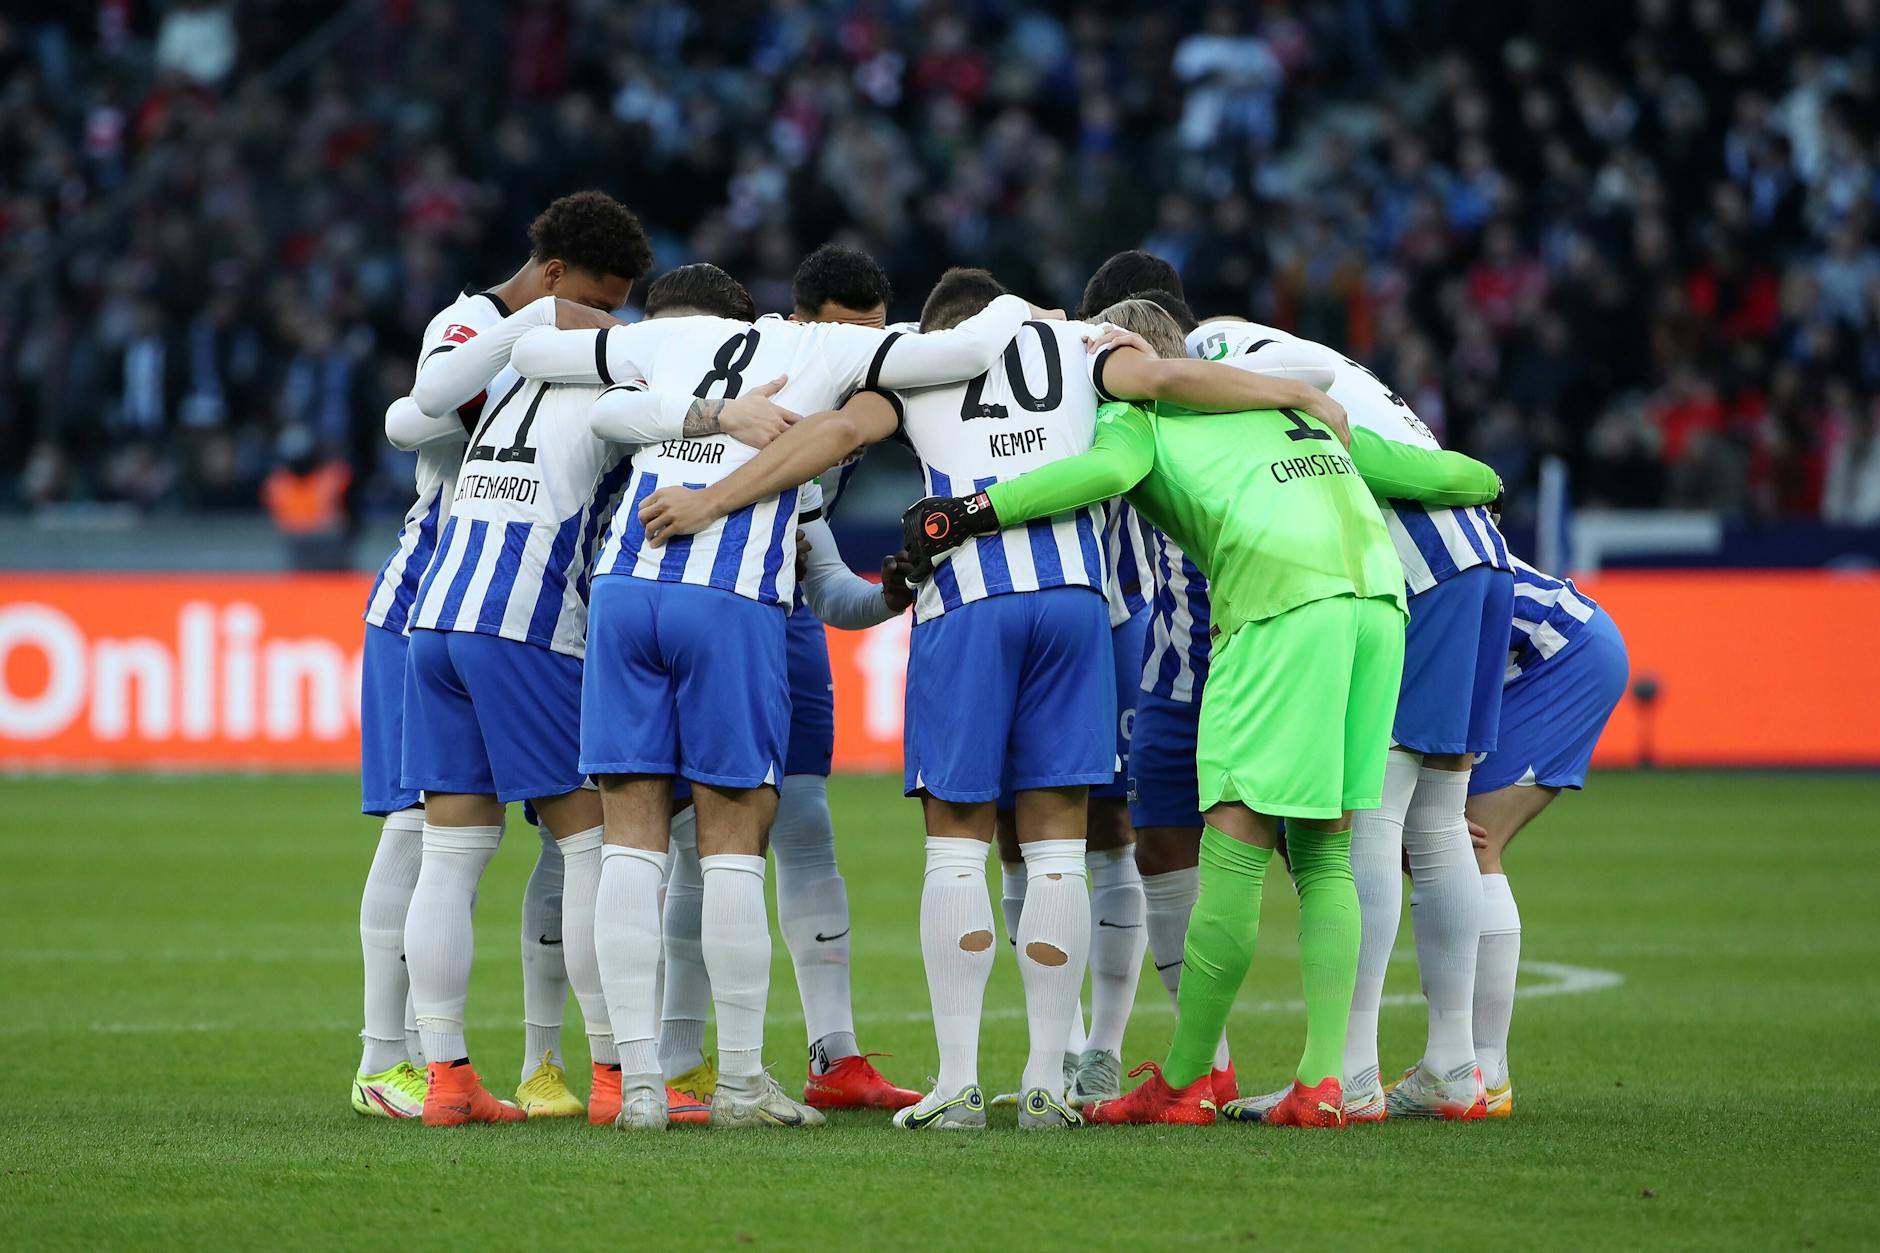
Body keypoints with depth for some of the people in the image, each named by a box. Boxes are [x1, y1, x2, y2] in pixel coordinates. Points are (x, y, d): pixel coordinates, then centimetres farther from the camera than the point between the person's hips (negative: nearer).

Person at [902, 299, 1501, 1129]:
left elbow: (1108, 469, -8)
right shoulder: (1278, 398, 32)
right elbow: (1400, 466, 32)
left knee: (1234, 849, -3)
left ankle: (1182, 1082, 1)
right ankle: (1322, 1081, 2)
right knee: (1325, 857, 11)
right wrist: (1483, 480, 52)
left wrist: (971, 513, -6)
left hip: (1280, 594, -6)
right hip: (1376, 590, 6)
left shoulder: (1138, 412, 14)